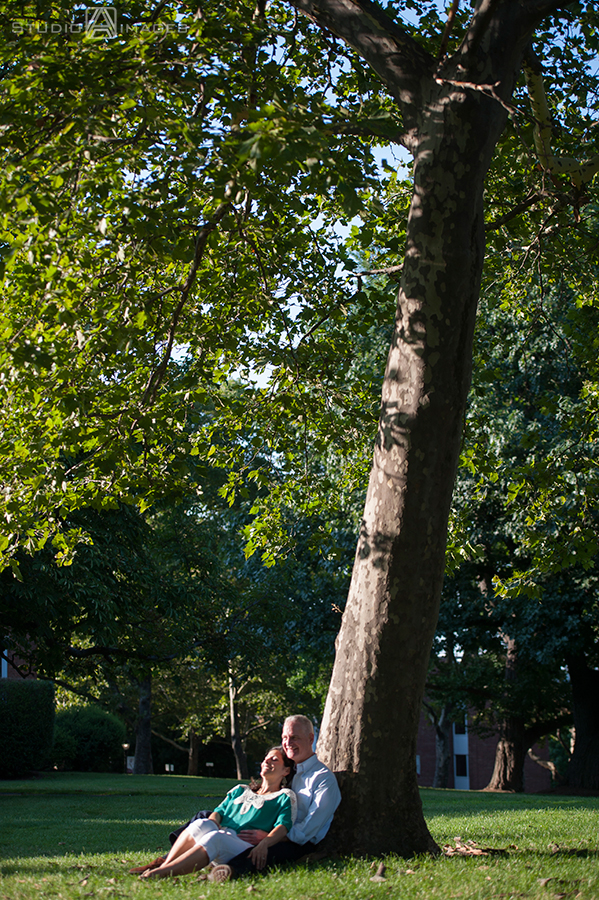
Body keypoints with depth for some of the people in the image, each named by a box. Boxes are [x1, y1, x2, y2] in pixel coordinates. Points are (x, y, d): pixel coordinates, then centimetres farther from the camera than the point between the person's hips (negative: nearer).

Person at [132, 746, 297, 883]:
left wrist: (264, 843, -24)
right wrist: (212, 825, -5)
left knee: (216, 838, -37)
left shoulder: (285, 797, 16)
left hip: (247, 849, -5)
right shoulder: (240, 790, 33)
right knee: (202, 824, -30)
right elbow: (218, 812, 20)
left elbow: (283, 826, -3)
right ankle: (163, 865, -42)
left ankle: (160, 873, -49)